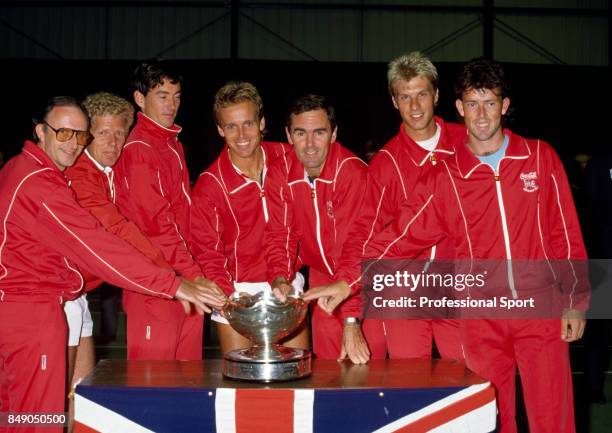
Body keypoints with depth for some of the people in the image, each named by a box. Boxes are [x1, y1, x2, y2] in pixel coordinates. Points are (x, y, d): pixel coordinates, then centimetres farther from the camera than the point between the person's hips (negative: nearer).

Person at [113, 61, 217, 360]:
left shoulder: (173, 144, 17)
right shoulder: (138, 150, -11)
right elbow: (156, 224, -17)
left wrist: (197, 274, 10)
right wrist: (194, 276, -19)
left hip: (187, 279, 8)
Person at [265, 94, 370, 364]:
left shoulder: (352, 172, -25)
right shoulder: (280, 174, -8)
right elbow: (280, 234, -5)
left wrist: (351, 321, -31)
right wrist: (279, 278, -25)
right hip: (322, 279, 4)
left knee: (365, 366, -1)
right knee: (329, 368, 10)